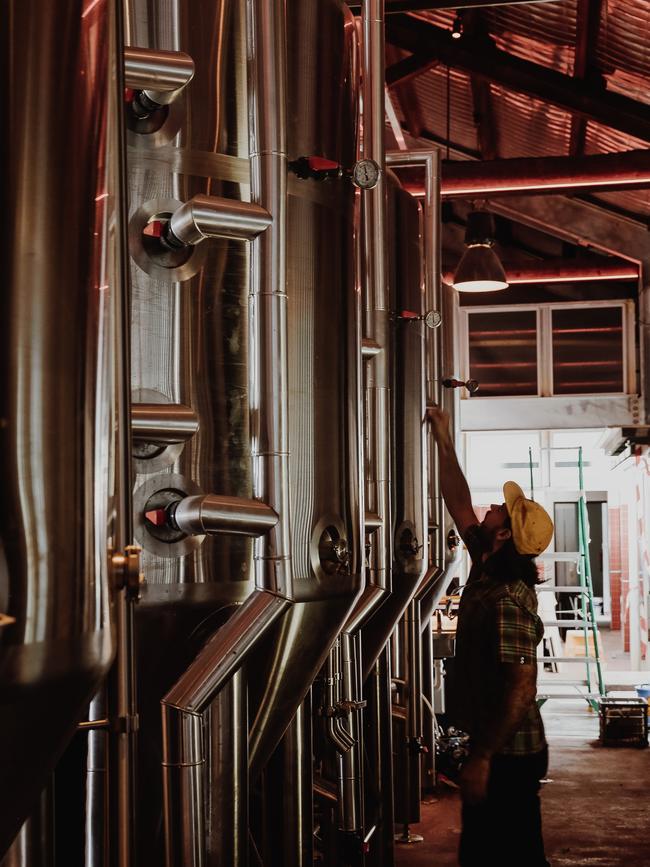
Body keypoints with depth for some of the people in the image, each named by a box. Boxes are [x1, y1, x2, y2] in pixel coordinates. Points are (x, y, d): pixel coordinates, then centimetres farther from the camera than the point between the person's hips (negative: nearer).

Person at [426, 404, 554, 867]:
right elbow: (460, 507, 16)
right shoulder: (488, 573, 5)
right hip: (498, 749, 9)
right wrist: (444, 440, 19)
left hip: (506, 757, -9)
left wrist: (482, 757, -26)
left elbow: (521, 685, -27)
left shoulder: (508, 602, -22)